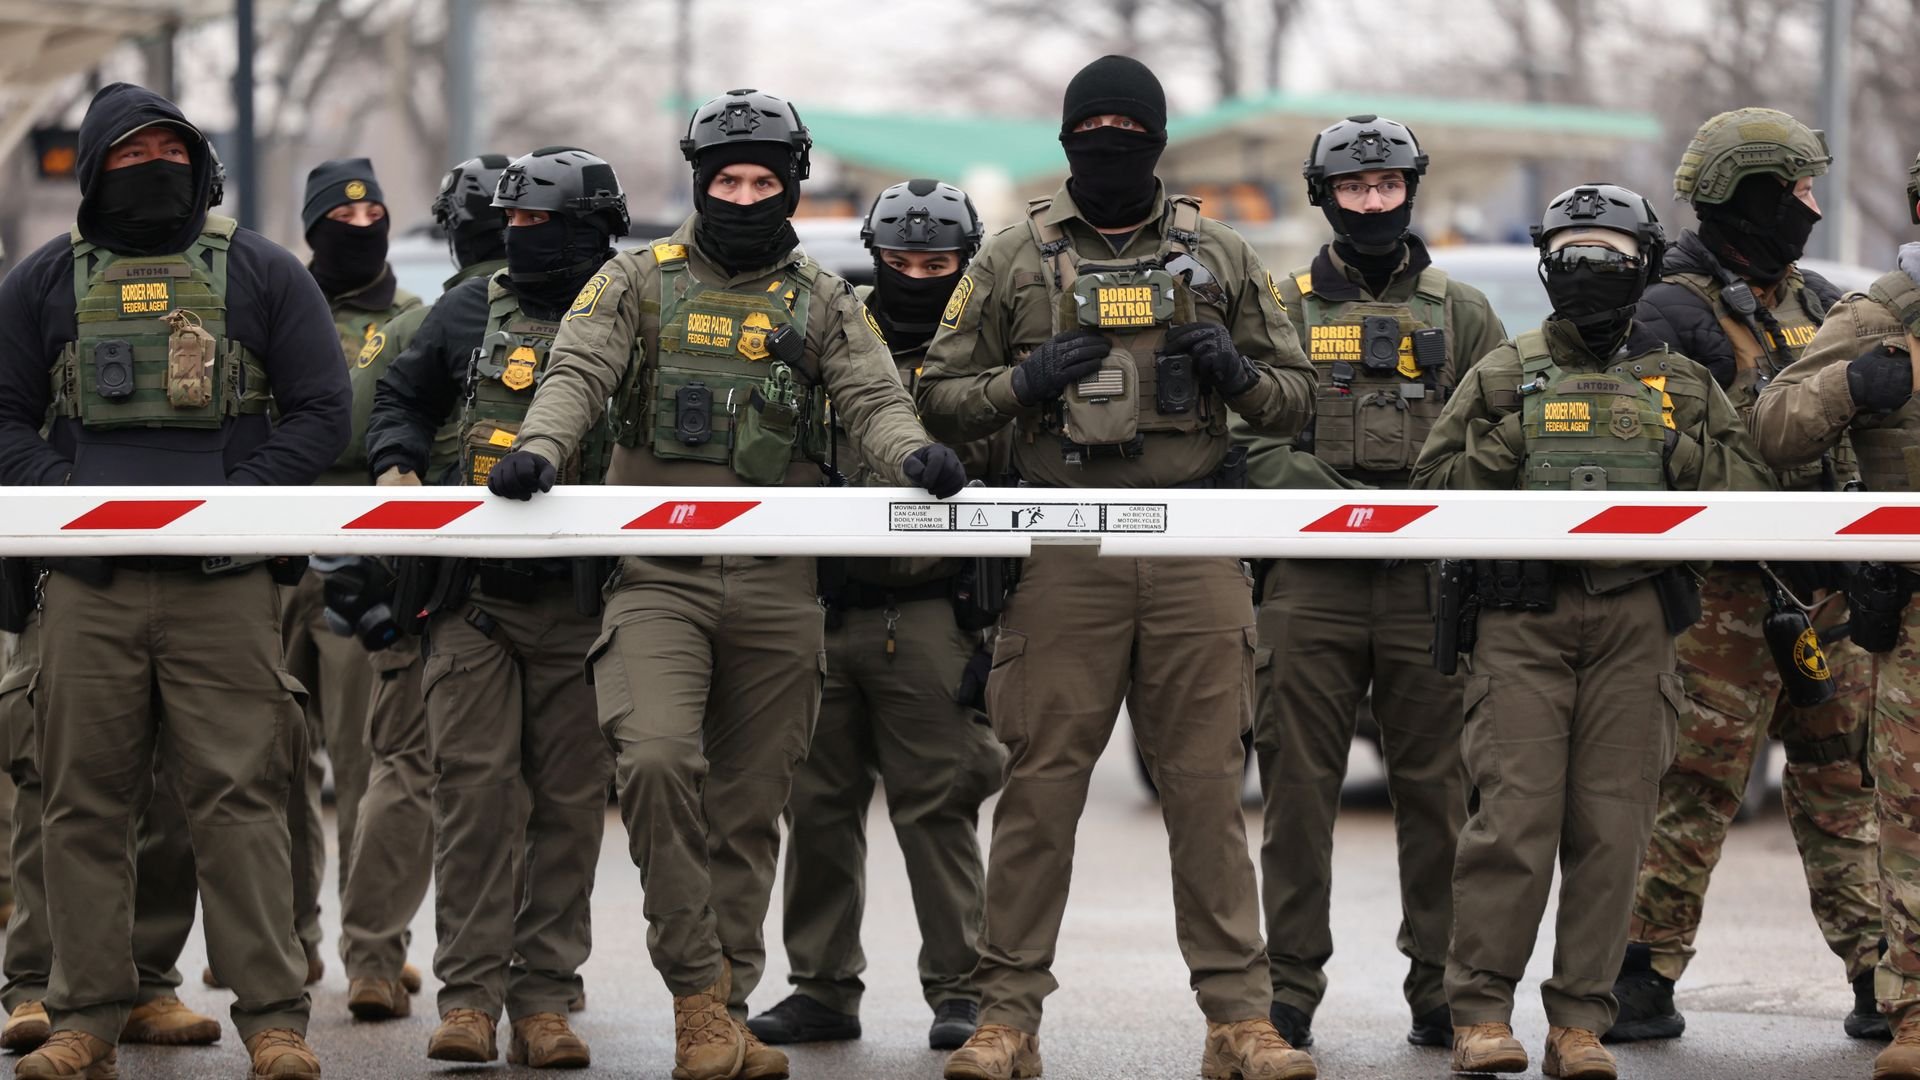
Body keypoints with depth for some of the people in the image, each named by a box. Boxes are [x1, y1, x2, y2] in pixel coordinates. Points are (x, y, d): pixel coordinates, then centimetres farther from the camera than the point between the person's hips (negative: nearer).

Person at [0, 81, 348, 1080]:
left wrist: (235, 500, -7)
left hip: (224, 583, -2)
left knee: (238, 801, -7)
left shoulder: (260, 274, 9)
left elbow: (320, 413, 6)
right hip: (87, 584, 2)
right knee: (85, 804, 3)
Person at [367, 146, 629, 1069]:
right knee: (473, 789, -6)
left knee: (570, 801, 1)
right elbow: (404, 396, 24)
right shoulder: (471, 311, 12)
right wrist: (398, 465, 5)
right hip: (476, 595, 2)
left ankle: (545, 1000, 5)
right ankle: (468, 995, -4)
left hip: (581, 601, -2)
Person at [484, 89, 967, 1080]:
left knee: (749, 809, 5)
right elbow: (578, 374, -2)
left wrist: (914, 452, -22)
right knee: (656, 758, -23)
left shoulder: (820, 302, 13)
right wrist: (539, 445, -23)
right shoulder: (639, 282, 10)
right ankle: (697, 988, -13)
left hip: (775, 587, 2)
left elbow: (872, 399, 1)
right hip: (657, 576, -2)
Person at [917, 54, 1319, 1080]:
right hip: (1065, 556, -1)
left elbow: (1295, 400, 16)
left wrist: (1238, 372, -5)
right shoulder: (1015, 258, 9)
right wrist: (1026, 383, -8)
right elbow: (940, 396, 10)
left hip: (1196, 550, 1)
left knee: (1207, 784, 0)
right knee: (1040, 784, -1)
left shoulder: (1219, 256, 12)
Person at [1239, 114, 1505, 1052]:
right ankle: (1289, 990, 4)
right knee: (1298, 788, -1)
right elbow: (1252, 439, 2)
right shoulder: (1282, 310, 11)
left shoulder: (1460, 314, 13)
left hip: (1430, 585, 1)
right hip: (1310, 584, -1)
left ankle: (1443, 990, 7)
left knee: (1437, 789, 1)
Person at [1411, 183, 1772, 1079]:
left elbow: (1748, 496, 10)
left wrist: (1678, 456, -4)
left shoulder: (1685, 386, 16)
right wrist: (1502, 446, -6)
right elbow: (1435, 486, 9)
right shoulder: (1503, 375, 13)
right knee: (1513, 816, -10)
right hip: (1524, 616, -1)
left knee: (1611, 827, -1)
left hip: (1633, 624, 1)